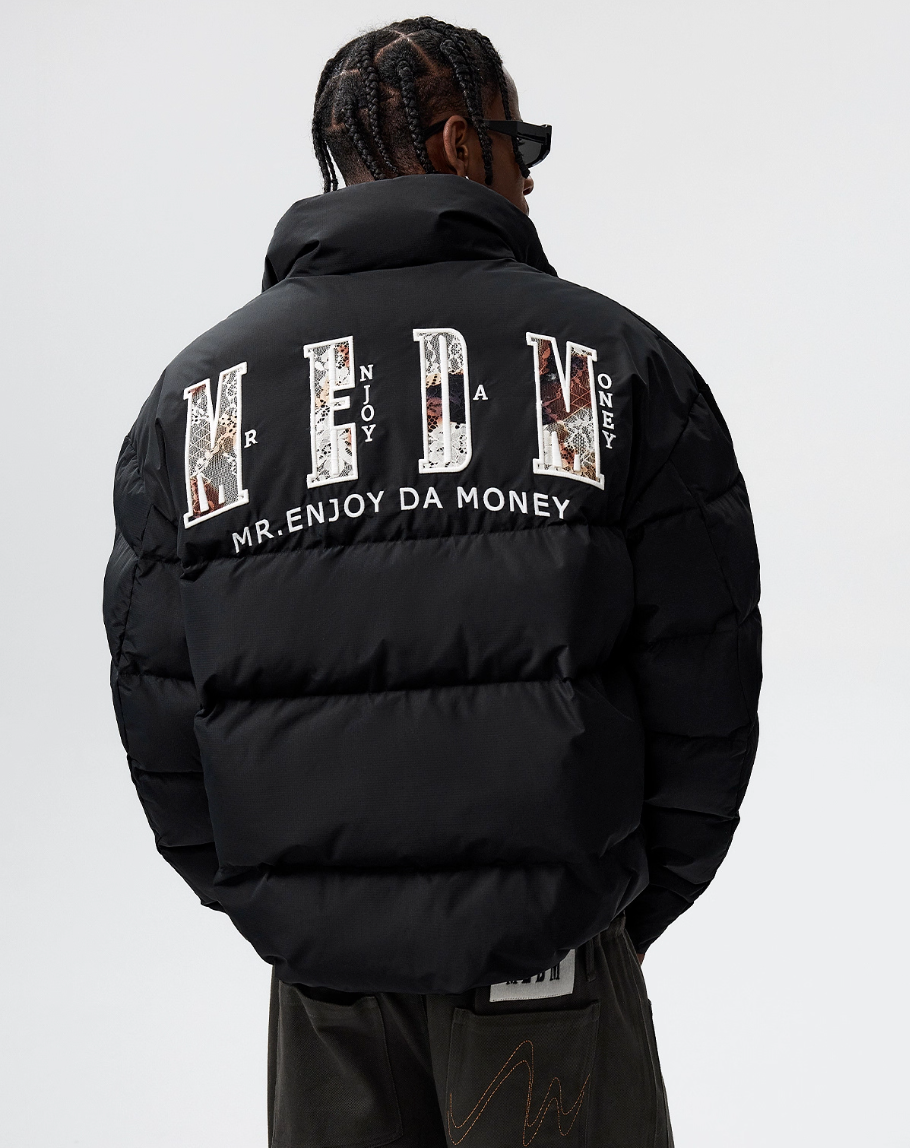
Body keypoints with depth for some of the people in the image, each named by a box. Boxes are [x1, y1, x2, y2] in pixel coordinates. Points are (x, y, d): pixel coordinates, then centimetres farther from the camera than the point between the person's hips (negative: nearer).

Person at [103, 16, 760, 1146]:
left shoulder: (192, 392, 2)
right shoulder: (616, 358, -4)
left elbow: (155, 700, 3)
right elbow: (703, 673, -4)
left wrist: (265, 904, 13)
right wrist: (634, 905, 8)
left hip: (319, 968, 3)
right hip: (545, 957, -2)